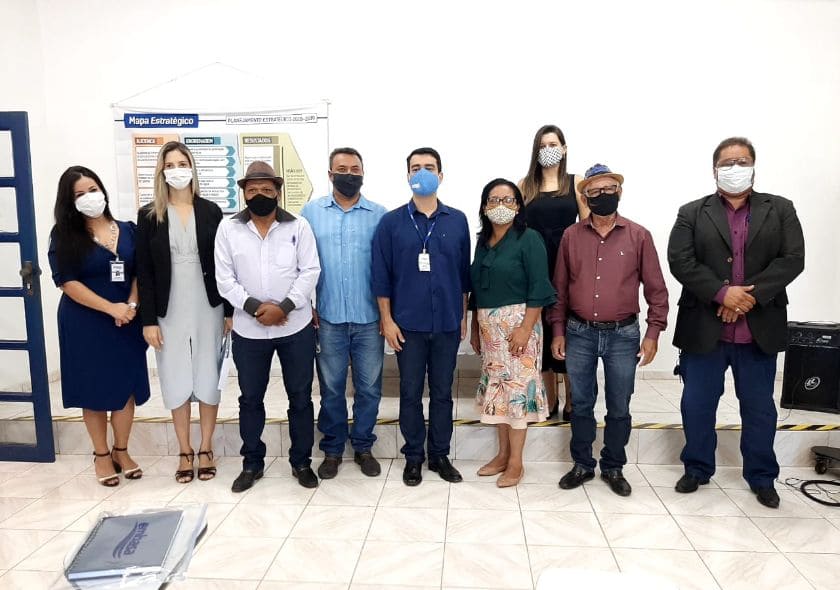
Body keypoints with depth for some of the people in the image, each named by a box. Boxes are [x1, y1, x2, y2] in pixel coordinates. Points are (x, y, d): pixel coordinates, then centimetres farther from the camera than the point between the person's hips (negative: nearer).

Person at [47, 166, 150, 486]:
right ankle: (102, 454, 23)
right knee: (95, 392, 7)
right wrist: (111, 308, -17)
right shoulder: (64, 236, -3)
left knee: (127, 388, 8)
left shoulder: (128, 230, 5)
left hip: (127, 324, 3)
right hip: (85, 325, -2)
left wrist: (130, 306, -10)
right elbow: (67, 282, -10)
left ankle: (121, 450, 25)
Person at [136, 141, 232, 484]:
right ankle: (184, 452, 21)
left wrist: (229, 311, -2)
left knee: (208, 377, 6)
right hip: (169, 310, 0)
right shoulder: (149, 215, 2)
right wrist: (148, 320, -5)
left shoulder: (210, 211, 2)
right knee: (175, 381, 7)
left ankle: (205, 449, 20)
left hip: (207, 307, 0)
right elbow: (143, 271, 0)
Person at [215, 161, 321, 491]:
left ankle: (301, 461, 24)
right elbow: (224, 280, -2)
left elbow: (310, 272, -6)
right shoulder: (228, 229, 1)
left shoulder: (298, 227, 0)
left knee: (300, 397, 8)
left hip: (295, 328, -1)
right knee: (250, 398, 12)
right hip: (248, 331, 1)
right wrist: (254, 307, -16)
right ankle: (252, 463, 29)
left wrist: (283, 306, -17)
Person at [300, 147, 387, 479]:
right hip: (327, 317, 0)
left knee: (369, 387, 9)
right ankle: (332, 449, 26)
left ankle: (363, 447, 26)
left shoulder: (379, 215, 3)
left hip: (369, 318, 0)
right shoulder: (312, 212, 4)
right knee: (331, 387, 11)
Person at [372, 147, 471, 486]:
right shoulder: (391, 222, -1)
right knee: (410, 392, 9)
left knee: (442, 392, 11)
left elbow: (464, 273, 7)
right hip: (408, 325, -1)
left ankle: (439, 455, 26)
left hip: (447, 324, 1)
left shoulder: (457, 221, 3)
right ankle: (413, 456, 24)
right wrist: (387, 320, -5)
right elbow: (381, 275, -1)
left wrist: (464, 316, 7)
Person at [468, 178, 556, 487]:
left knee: (517, 386, -2)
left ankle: (516, 462, 10)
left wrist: (526, 328, -19)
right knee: (497, 387, 11)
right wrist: (475, 328, 13)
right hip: (489, 326, 6)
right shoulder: (483, 241, 11)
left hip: (516, 323, -6)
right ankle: (503, 454, 24)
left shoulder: (528, 239, -7)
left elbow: (538, 288, -13)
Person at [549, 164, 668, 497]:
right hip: (579, 334, 1)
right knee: (581, 404, 10)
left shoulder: (639, 236, -1)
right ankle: (582, 465, 26)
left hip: (623, 334, -1)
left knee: (619, 408, 10)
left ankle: (613, 468, 27)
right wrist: (558, 331, 3)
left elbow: (656, 289, 1)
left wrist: (653, 333, -5)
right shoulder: (571, 236, 2)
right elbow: (560, 287, 6)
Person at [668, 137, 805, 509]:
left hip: (759, 331, 1)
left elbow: (792, 259, -4)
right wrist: (722, 293, -18)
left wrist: (751, 295, -16)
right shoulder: (692, 213, 4)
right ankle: (697, 469, 27)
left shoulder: (780, 210, 7)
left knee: (760, 408, 13)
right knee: (696, 405, 8)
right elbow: (680, 261, -8)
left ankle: (762, 478, 29)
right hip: (704, 330, 0)